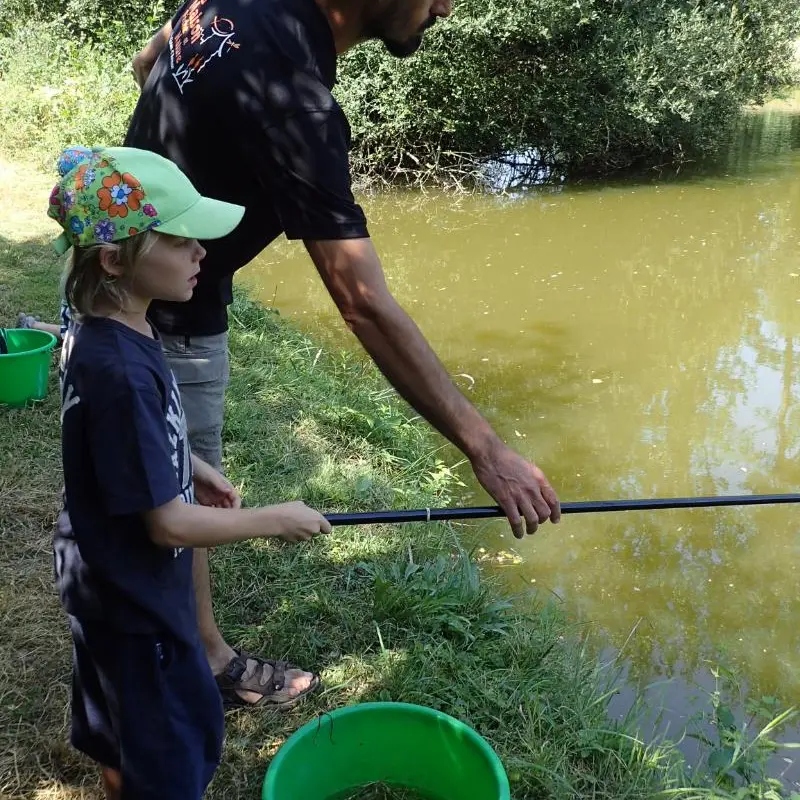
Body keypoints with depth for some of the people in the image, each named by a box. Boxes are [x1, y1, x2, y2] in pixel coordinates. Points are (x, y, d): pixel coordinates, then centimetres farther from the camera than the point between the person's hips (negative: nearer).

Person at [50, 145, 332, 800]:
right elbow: (169, 524, -28)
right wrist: (278, 520, -17)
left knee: (124, 733, 29)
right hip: (135, 598, -9)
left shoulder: (100, 331, -5)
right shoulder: (120, 370, -34)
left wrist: (190, 466, 6)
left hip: (107, 582, 9)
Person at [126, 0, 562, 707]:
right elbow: (366, 304, -36)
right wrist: (484, 448, -33)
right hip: (165, 317, -9)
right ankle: (204, 659, 31)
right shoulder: (292, 100, -35)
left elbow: (147, 63, 13)